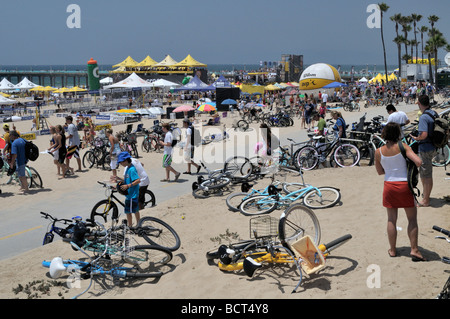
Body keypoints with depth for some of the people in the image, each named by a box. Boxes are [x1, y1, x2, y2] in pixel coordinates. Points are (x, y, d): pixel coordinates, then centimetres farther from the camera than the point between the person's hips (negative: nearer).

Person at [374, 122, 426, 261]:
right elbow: (418, 162, -20)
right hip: (404, 185, -3)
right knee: (412, 219, 8)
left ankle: (392, 250, 19)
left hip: (389, 186, 3)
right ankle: (414, 249, 3)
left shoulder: (378, 152, -1)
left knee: (391, 219, 12)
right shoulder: (402, 147, -10)